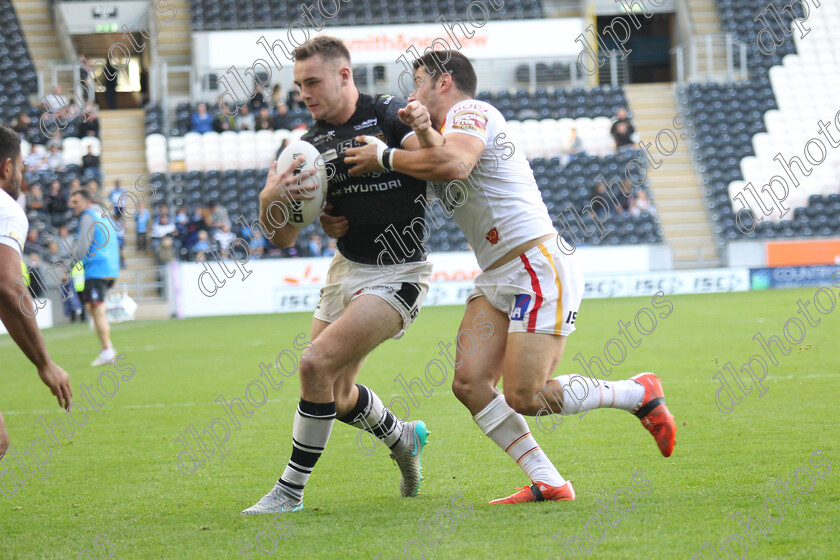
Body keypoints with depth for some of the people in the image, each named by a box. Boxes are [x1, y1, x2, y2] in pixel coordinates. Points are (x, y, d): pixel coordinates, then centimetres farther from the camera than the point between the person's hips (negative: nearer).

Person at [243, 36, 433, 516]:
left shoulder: (389, 115, -12)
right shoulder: (310, 145, 3)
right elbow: (283, 238, 1)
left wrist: (380, 155, -35)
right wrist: (270, 199, -20)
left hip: (399, 273, -7)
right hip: (348, 269, 7)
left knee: (317, 364, -19)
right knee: (336, 395, 11)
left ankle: (292, 490, -7)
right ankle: (403, 438, 42)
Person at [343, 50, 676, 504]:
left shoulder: (471, 111, -7)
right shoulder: (447, 130, 23)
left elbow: (454, 163, -28)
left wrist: (383, 156, -18)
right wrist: (422, 130, -17)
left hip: (540, 267, -10)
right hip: (497, 278, 10)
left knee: (524, 397, -13)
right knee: (469, 382, -7)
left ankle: (639, 393, 6)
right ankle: (547, 483, -4)